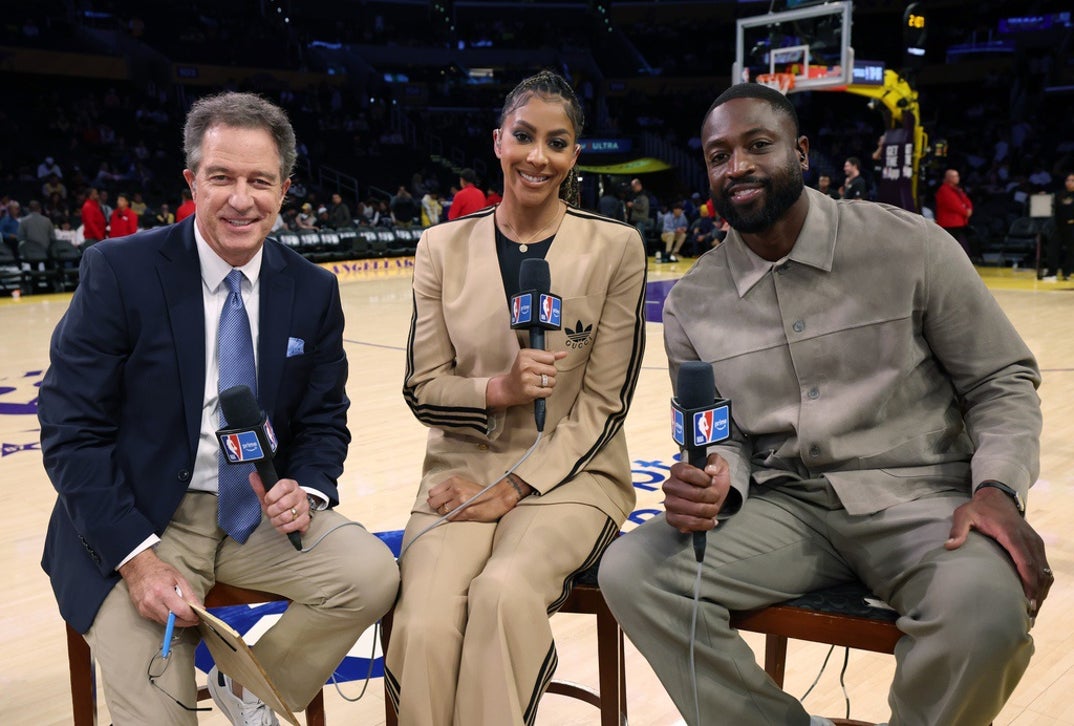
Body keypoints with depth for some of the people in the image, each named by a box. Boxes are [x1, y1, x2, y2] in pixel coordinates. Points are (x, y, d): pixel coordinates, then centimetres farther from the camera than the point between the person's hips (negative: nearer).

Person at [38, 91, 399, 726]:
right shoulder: (119, 270, -10)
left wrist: (307, 490, -14)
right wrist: (136, 557, -20)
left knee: (373, 576, -18)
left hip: (263, 509, 4)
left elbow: (324, 421, 9)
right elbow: (71, 431, -11)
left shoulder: (314, 291, 0)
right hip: (139, 520, -3)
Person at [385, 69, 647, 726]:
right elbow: (423, 389, 4)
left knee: (503, 593, -32)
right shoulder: (444, 246, 3)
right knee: (424, 625, -27)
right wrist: (498, 390, -17)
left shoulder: (615, 248, -3)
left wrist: (513, 488, -12)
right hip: (463, 469, 2)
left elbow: (605, 402, -4)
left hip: (569, 476, -1)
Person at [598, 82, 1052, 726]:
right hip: (786, 507, 3)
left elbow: (1004, 382, 2)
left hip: (919, 497, -2)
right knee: (632, 572, -20)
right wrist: (713, 482, -14)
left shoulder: (910, 246, -4)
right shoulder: (692, 304, 4)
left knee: (985, 606, -34)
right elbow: (722, 437, 10)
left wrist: (999, 490, -15)